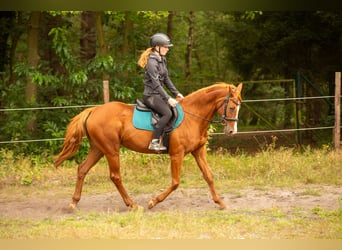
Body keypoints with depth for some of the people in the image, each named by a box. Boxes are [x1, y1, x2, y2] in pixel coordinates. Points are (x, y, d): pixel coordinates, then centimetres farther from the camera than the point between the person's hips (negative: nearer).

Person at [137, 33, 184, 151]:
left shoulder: (162, 60, 13)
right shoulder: (152, 62, -17)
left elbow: (166, 79, 19)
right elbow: (156, 84, -21)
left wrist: (176, 93, 11)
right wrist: (168, 98, -23)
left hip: (159, 94, 10)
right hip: (151, 95, -10)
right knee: (167, 113, -27)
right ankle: (154, 142, -27)